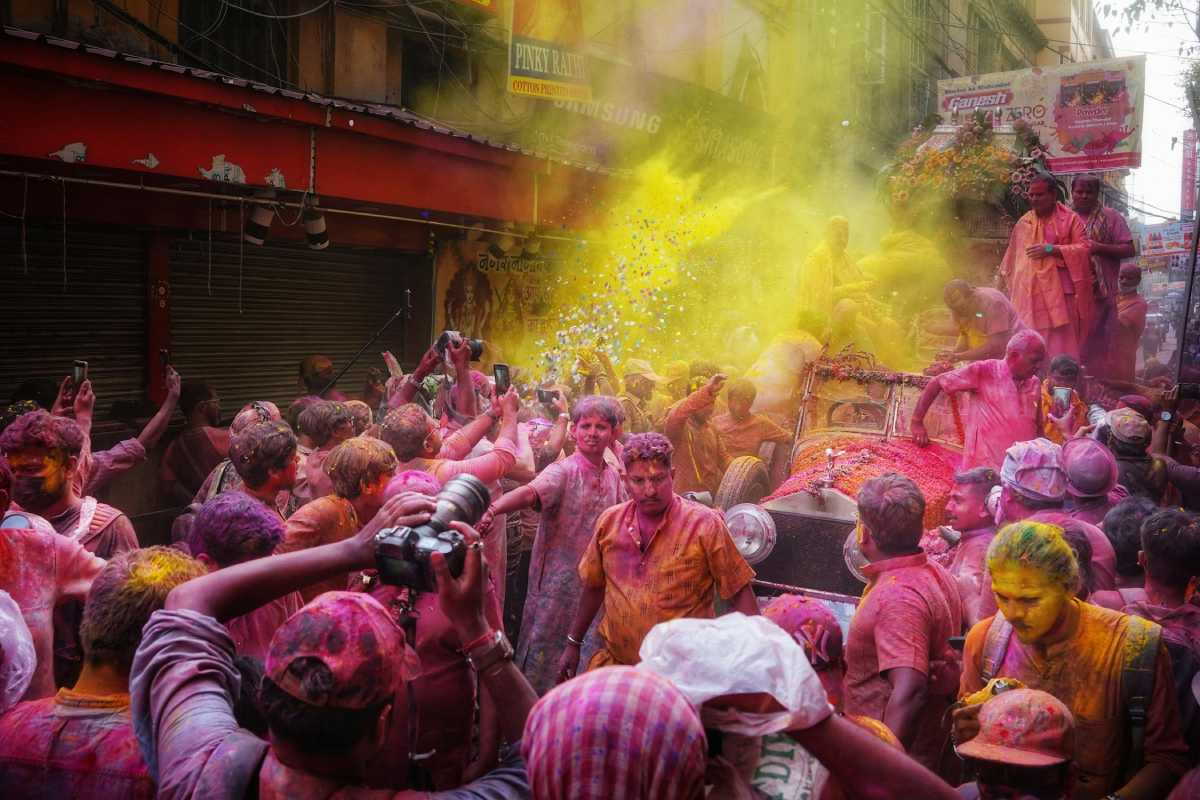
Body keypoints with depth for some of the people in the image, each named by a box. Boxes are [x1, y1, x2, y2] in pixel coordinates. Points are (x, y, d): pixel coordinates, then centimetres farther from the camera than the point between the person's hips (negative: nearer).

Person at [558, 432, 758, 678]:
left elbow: (739, 593, -8)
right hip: (613, 659, 4)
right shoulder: (610, 521, 1)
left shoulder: (705, 524, -11)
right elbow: (594, 586, 14)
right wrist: (573, 644, 17)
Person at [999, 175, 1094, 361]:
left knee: (1061, 344, -6)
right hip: (1029, 293, 3)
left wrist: (1051, 249, -14)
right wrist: (1002, 278, 19)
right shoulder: (1023, 222, 14)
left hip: (1060, 292, -3)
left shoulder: (1070, 219, 2)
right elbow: (1012, 255, 21)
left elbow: (1084, 248, -7)